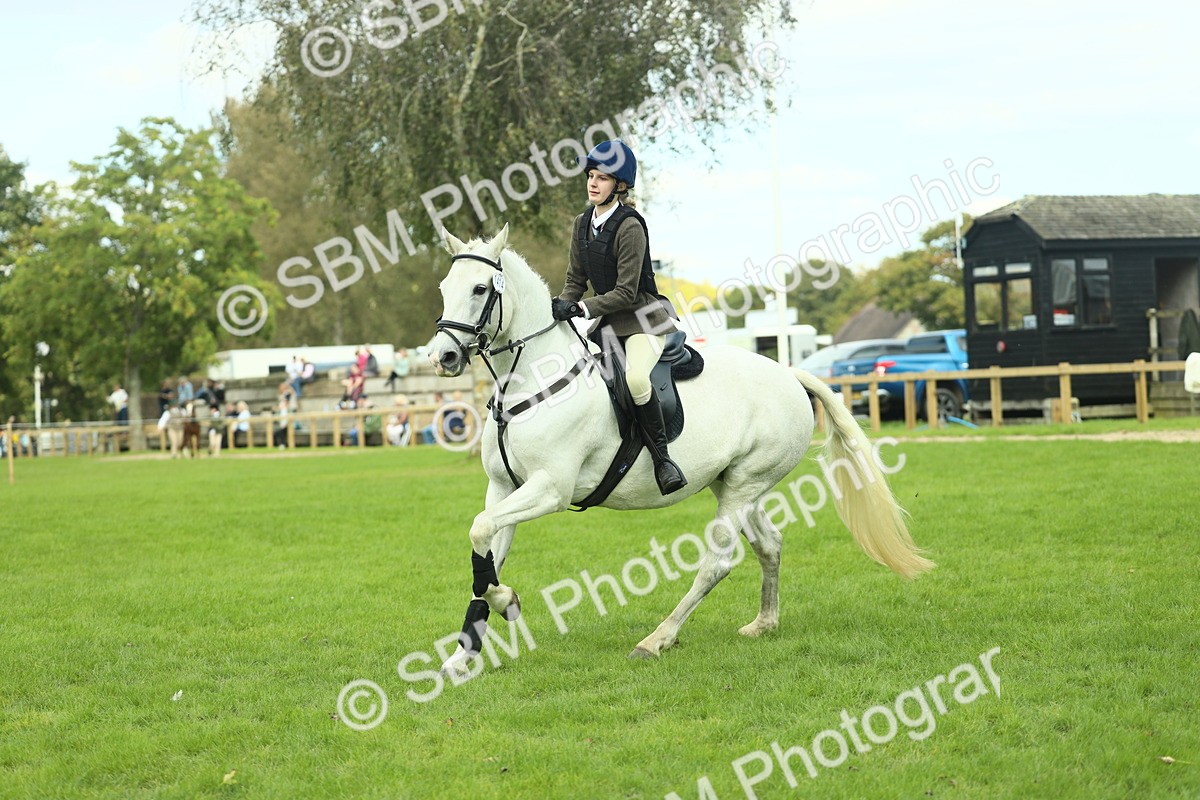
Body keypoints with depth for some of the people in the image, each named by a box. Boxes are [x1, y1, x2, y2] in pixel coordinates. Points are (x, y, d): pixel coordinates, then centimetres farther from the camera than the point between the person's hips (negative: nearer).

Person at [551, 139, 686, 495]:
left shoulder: (630, 226, -18)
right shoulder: (582, 224, 6)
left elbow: (626, 293, -20)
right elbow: (576, 281, 11)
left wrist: (580, 309, -27)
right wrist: (560, 307, -8)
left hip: (644, 317, -9)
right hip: (607, 321, 9)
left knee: (635, 377, -34)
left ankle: (661, 457, -22)